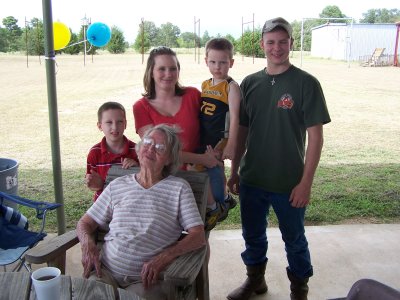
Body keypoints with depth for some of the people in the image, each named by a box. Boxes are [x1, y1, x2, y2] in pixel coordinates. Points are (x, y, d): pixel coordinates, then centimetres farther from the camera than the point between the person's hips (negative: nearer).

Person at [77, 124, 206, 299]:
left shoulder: (179, 188, 3)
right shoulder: (117, 186, 13)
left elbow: (198, 237, -4)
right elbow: (85, 223, 18)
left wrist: (163, 258, -18)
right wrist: (88, 244, -5)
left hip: (146, 279, -2)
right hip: (105, 271, 2)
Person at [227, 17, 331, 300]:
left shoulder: (306, 83, -9)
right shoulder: (250, 83, 3)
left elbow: (315, 136, -10)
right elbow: (242, 131, 9)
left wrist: (306, 182, -14)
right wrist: (234, 171, 9)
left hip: (289, 182, -4)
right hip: (251, 179, 4)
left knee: (295, 240, 14)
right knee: (253, 235, 19)